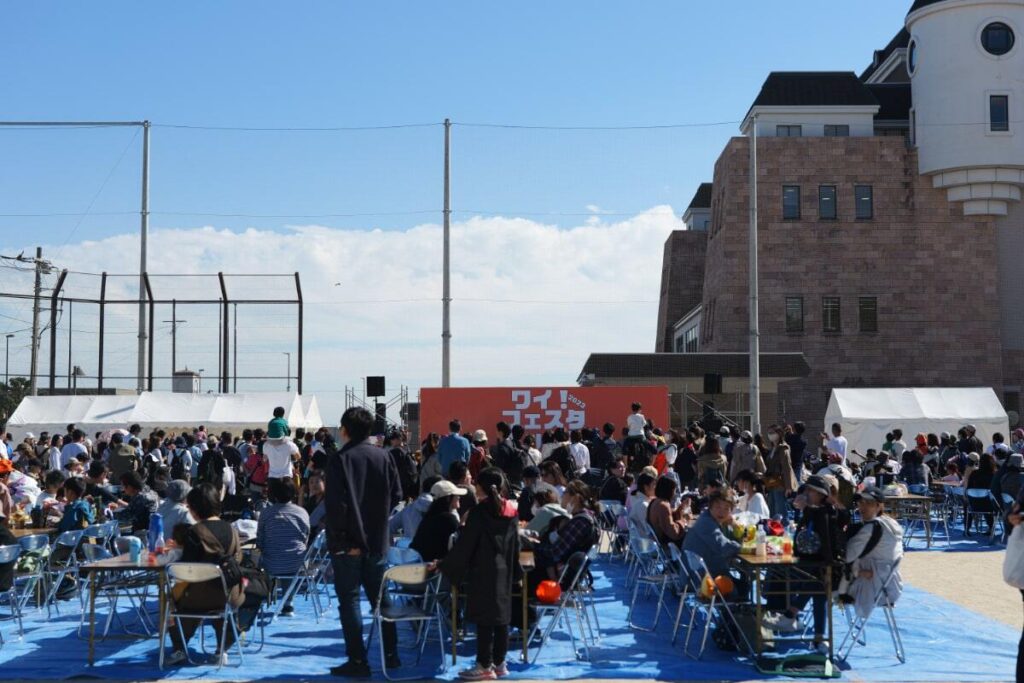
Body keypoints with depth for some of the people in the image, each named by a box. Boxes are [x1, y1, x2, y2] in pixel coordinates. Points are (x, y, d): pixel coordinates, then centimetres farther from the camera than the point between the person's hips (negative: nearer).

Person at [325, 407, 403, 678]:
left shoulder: (339, 459, -12)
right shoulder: (383, 457, 2)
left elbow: (335, 503, -17)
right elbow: (396, 494, 4)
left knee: (349, 600, 2)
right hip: (378, 540, 5)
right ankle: (391, 654, 21)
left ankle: (358, 661, 3)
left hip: (348, 543, -5)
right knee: (380, 596, 16)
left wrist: (342, 538, -11)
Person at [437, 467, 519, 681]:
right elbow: (515, 545, 12)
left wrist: (444, 566, -5)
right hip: (504, 572, 7)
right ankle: (499, 663, 18)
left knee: (484, 617, -1)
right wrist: (513, 570, 20)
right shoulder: (510, 511, 6)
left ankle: (485, 666, 3)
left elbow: (464, 545, -12)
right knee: (501, 615, 11)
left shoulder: (479, 512, -13)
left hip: (483, 571, -7)